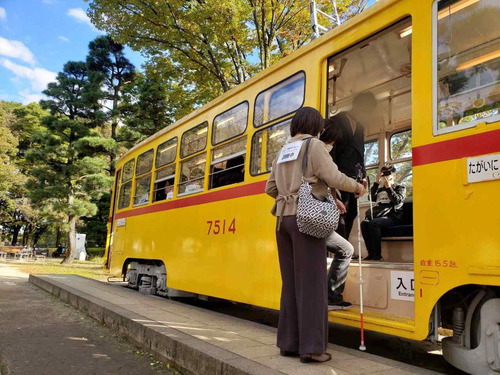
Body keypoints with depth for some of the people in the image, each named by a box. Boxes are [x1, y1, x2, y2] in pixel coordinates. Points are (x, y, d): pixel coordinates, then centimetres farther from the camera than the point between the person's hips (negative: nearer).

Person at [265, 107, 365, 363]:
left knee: (291, 283, 9)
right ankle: (311, 348, -4)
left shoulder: (283, 153, 20)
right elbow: (333, 178, -12)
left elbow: (271, 189, 21)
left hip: (284, 220, 7)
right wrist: (357, 187, 6)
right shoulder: (315, 145, -2)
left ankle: (288, 343, 10)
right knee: (311, 283, -5)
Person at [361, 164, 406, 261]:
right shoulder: (380, 188, 26)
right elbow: (372, 198, 10)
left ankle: (377, 254, -28)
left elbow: (397, 200, -4)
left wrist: (388, 187, -8)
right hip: (379, 215, 5)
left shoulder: (400, 188, 14)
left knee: (373, 223, -33)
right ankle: (370, 253, -23)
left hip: (392, 217, -5)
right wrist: (376, 182, 6)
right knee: (364, 223, -25)